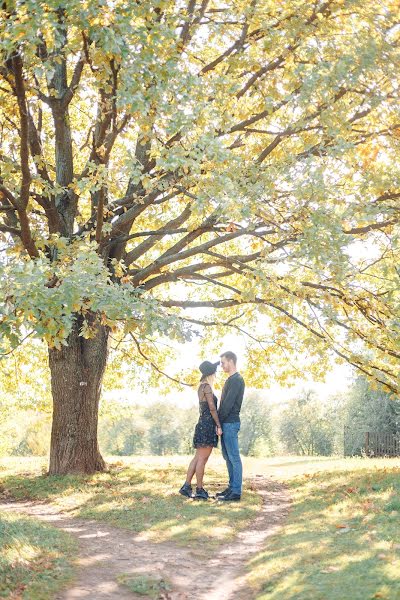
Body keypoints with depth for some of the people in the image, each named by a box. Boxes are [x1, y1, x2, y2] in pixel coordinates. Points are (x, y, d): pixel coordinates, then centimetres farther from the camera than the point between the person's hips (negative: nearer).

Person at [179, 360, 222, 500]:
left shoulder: (202, 386, 17)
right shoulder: (207, 386, -12)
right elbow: (212, 408, -16)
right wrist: (219, 425, -13)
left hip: (202, 424, 9)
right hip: (209, 424, -9)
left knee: (198, 457, 10)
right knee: (202, 459, -5)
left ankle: (186, 486, 9)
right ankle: (199, 490, -1)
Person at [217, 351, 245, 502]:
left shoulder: (236, 380, -13)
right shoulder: (231, 380, 18)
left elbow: (228, 404, -18)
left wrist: (218, 421, -13)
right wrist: (219, 422, 12)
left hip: (230, 423, -10)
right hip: (226, 423, 10)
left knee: (234, 457, -7)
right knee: (227, 456, 12)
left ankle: (236, 491, -5)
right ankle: (232, 487, 18)